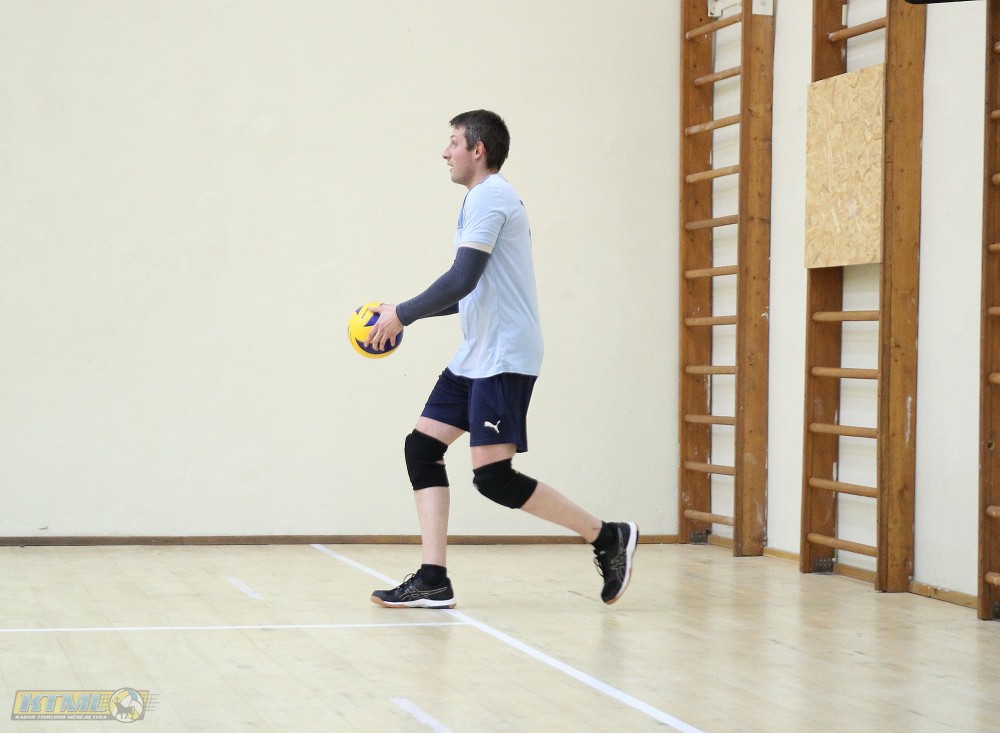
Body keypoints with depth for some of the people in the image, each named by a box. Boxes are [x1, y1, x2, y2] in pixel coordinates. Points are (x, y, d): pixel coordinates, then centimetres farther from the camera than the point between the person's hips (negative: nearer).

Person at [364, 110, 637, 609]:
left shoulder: (488, 196, -11)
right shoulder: (489, 198, 21)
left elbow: (462, 279, -22)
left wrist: (402, 314, -13)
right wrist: (405, 316, 22)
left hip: (504, 357, -11)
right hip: (476, 356, 11)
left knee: (493, 476, -13)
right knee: (422, 446, 4)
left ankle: (608, 537, -1)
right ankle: (432, 581, 2)